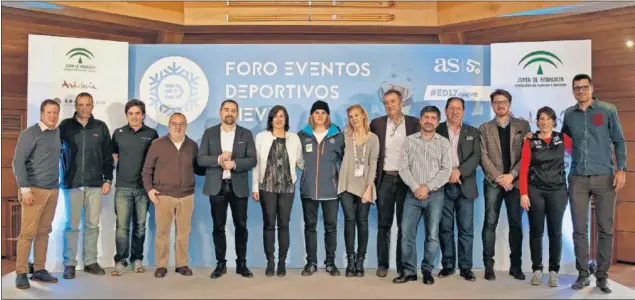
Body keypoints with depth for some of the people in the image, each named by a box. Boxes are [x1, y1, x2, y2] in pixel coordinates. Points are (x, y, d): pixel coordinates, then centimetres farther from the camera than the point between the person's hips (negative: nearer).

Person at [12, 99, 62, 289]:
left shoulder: (58, 133, 10)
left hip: (53, 190, 6)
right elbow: (18, 162, -10)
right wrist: (24, 189, -16)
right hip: (35, 190, -6)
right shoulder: (30, 134, -7)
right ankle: (21, 273, 3)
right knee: (28, 232, -4)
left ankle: (39, 270, 16)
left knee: (44, 232, 9)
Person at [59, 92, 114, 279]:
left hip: (95, 184, 2)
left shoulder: (101, 127, 6)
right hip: (72, 184, -1)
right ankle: (69, 264, 12)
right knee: (72, 225, 2)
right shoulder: (65, 126, 2)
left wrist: (108, 179, 2)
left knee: (92, 225, 6)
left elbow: (108, 156, 8)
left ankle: (91, 262, 15)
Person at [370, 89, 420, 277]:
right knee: (383, 224, 5)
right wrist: (373, 178, 0)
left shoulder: (414, 123, 2)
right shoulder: (377, 123, 5)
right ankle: (382, 264, 14)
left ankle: (403, 265, 14)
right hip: (385, 178, 1)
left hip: (406, 179, -1)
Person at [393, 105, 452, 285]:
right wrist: (416, 187, -12)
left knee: (432, 235, 2)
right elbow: (404, 168, 0)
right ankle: (409, 271, 9)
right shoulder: (409, 141, 7)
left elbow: (446, 170, -4)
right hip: (413, 194, 1)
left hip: (435, 195, 0)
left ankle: (427, 271, 15)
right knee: (407, 233, -2)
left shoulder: (444, 143, 5)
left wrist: (427, 187, -13)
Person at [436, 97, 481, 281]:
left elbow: (476, 157, 0)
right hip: (443, 186, -1)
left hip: (465, 186, 1)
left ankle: (466, 267, 9)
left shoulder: (473, 132, 11)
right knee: (445, 228, 4)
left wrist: (459, 171, -14)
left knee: (466, 229, 1)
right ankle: (447, 265, 14)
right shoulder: (437, 131, 6)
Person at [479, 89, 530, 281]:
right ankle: (489, 266, 1)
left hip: (515, 181, 0)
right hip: (493, 182, 0)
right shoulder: (485, 128, 10)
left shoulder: (522, 125, 9)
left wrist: (512, 175, -11)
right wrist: (498, 177, -11)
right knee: (490, 223, -3)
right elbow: (483, 156, 0)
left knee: (516, 224, 4)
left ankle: (516, 266, 13)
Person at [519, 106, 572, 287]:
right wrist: (523, 193, -10)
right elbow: (524, 169, -3)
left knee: (555, 231, 5)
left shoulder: (562, 138, 4)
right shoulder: (530, 141, 0)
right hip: (535, 191, -1)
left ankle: (554, 271, 14)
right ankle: (537, 269, 15)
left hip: (558, 190, 1)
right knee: (536, 231, 5)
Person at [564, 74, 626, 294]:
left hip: (604, 177, -1)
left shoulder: (608, 110, 1)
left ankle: (602, 276, 14)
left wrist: (621, 169, -6)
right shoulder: (568, 114, 7)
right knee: (579, 229, 3)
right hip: (578, 178, 2)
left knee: (605, 228, 3)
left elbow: (619, 141, 2)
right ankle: (583, 273, 14)